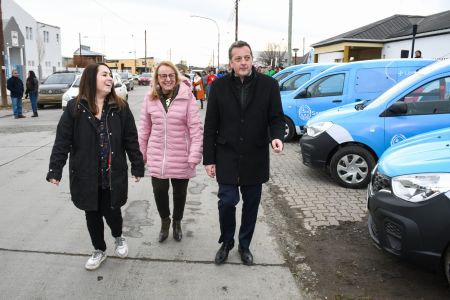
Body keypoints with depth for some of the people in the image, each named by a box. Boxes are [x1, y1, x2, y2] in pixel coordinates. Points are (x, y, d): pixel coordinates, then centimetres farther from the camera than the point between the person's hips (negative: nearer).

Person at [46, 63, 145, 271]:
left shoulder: (120, 107, -2)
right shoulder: (75, 108, -5)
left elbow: (131, 140, 0)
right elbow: (62, 141, -5)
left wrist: (137, 166, -1)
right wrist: (55, 170, -10)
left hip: (113, 174, 0)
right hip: (86, 174, 0)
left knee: (112, 211, 6)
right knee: (92, 214, 13)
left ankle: (118, 238, 40)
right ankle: (99, 250, 35)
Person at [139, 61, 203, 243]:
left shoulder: (186, 96, -10)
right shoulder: (150, 98, 0)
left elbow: (196, 128, -11)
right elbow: (144, 129, 6)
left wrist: (195, 155, -15)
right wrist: (142, 153, 8)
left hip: (181, 158, -1)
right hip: (157, 157, 2)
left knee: (180, 193, 15)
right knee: (159, 191, 3)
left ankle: (177, 222, 42)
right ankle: (165, 221, 34)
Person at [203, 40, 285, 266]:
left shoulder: (268, 84, -3)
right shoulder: (219, 86, -1)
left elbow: (276, 117, 2)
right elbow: (210, 126, 1)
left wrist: (277, 136, -21)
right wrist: (209, 159, -1)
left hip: (255, 158, 1)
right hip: (227, 157, -1)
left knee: (251, 205, 12)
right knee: (227, 202, -2)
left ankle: (244, 245, 33)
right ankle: (226, 243, 25)